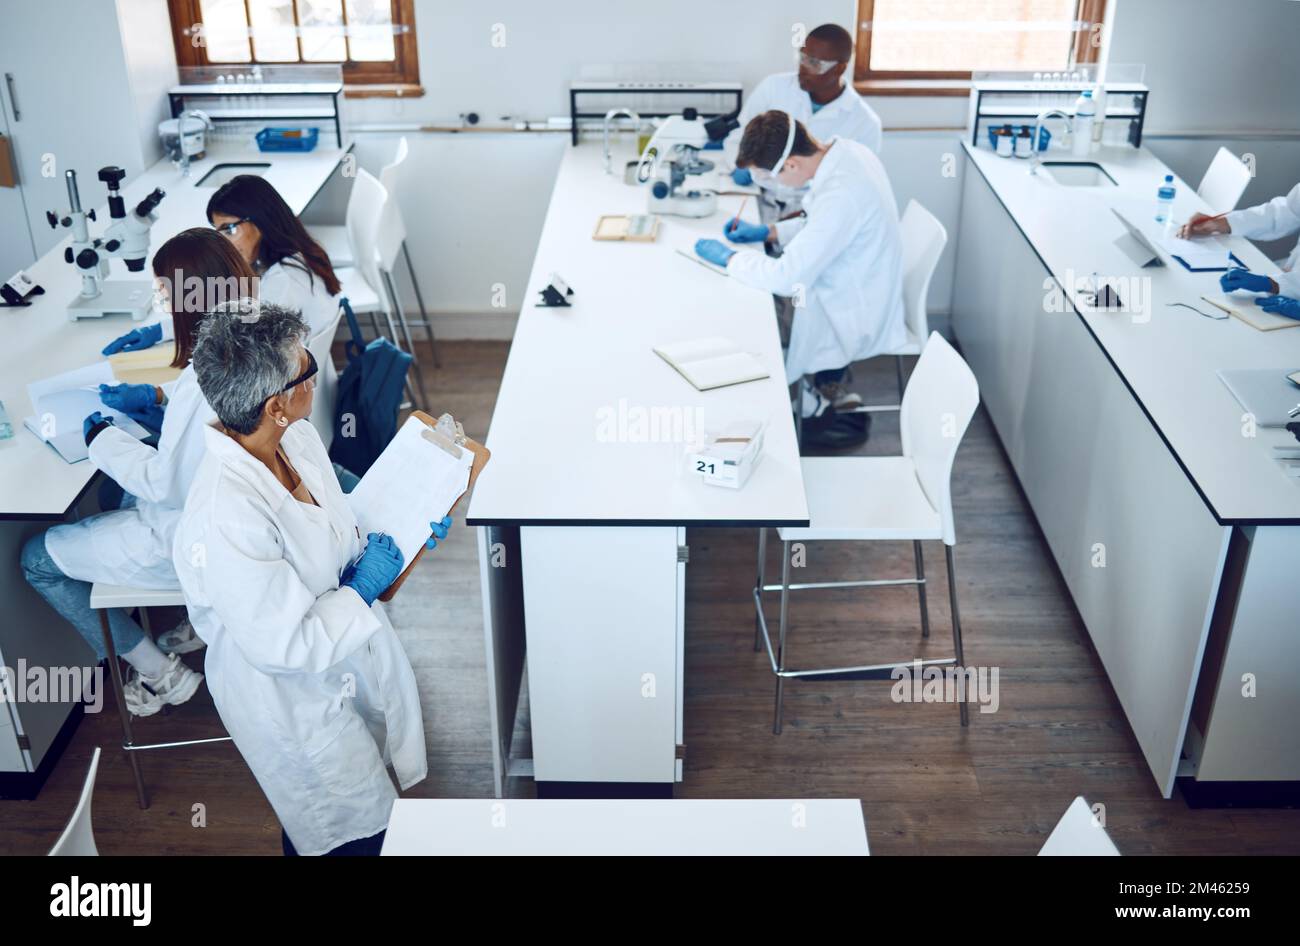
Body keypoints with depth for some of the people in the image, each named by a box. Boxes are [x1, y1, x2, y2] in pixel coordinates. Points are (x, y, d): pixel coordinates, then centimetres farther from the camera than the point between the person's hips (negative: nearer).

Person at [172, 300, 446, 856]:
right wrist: (362, 590, -21)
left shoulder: (297, 437, -13)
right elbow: (282, 646, -31)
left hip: (350, 639, 8)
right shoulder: (223, 521, -39)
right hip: (288, 693, -7)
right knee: (351, 828, 16)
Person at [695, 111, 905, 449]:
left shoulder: (841, 195, -33)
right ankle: (826, 389, 21)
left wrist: (729, 258, -15)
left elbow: (787, 277, -30)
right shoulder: (847, 152, -4)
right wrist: (768, 231, 4)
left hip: (853, 320, -9)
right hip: (854, 295, 9)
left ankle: (822, 406, 13)